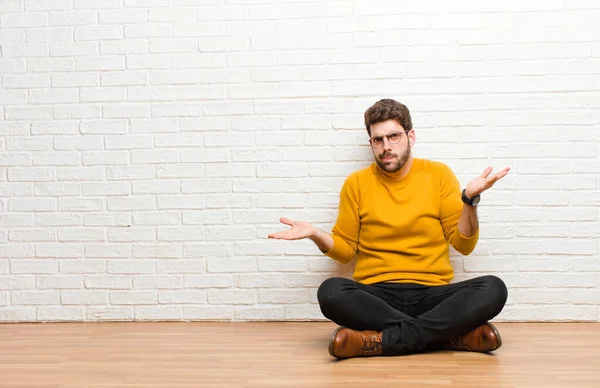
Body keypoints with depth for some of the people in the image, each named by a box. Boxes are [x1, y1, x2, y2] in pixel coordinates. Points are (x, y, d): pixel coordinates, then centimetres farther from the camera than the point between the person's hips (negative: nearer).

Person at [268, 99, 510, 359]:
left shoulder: (439, 174, 6)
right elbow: (345, 249, 13)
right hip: (376, 296, 0)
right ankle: (457, 333, -28)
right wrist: (316, 235, -6)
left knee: (493, 289, -27)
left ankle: (381, 340, -29)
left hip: (431, 294, 0)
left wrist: (470, 198, -11)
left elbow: (464, 245, 4)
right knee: (330, 292, -32)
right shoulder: (357, 183, 8)